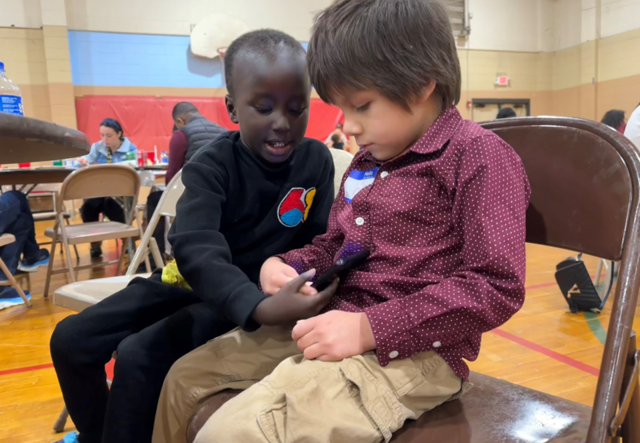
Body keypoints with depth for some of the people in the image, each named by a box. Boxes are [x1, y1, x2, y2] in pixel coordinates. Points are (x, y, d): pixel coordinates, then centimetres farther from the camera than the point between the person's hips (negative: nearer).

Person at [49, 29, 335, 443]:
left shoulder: (317, 161, -12)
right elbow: (197, 252, -35)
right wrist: (258, 306, -53)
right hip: (193, 282, 2)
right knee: (71, 339, 0)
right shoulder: (211, 166, -18)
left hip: (265, 292, -2)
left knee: (139, 355, -23)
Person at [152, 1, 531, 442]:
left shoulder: (480, 155, -11)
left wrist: (369, 328, -22)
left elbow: (498, 287, -17)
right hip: (328, 325, 9)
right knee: (186, 378, 13)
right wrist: (285, 265, 3)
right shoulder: (367, 162, 14)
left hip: (410, 350, -8)